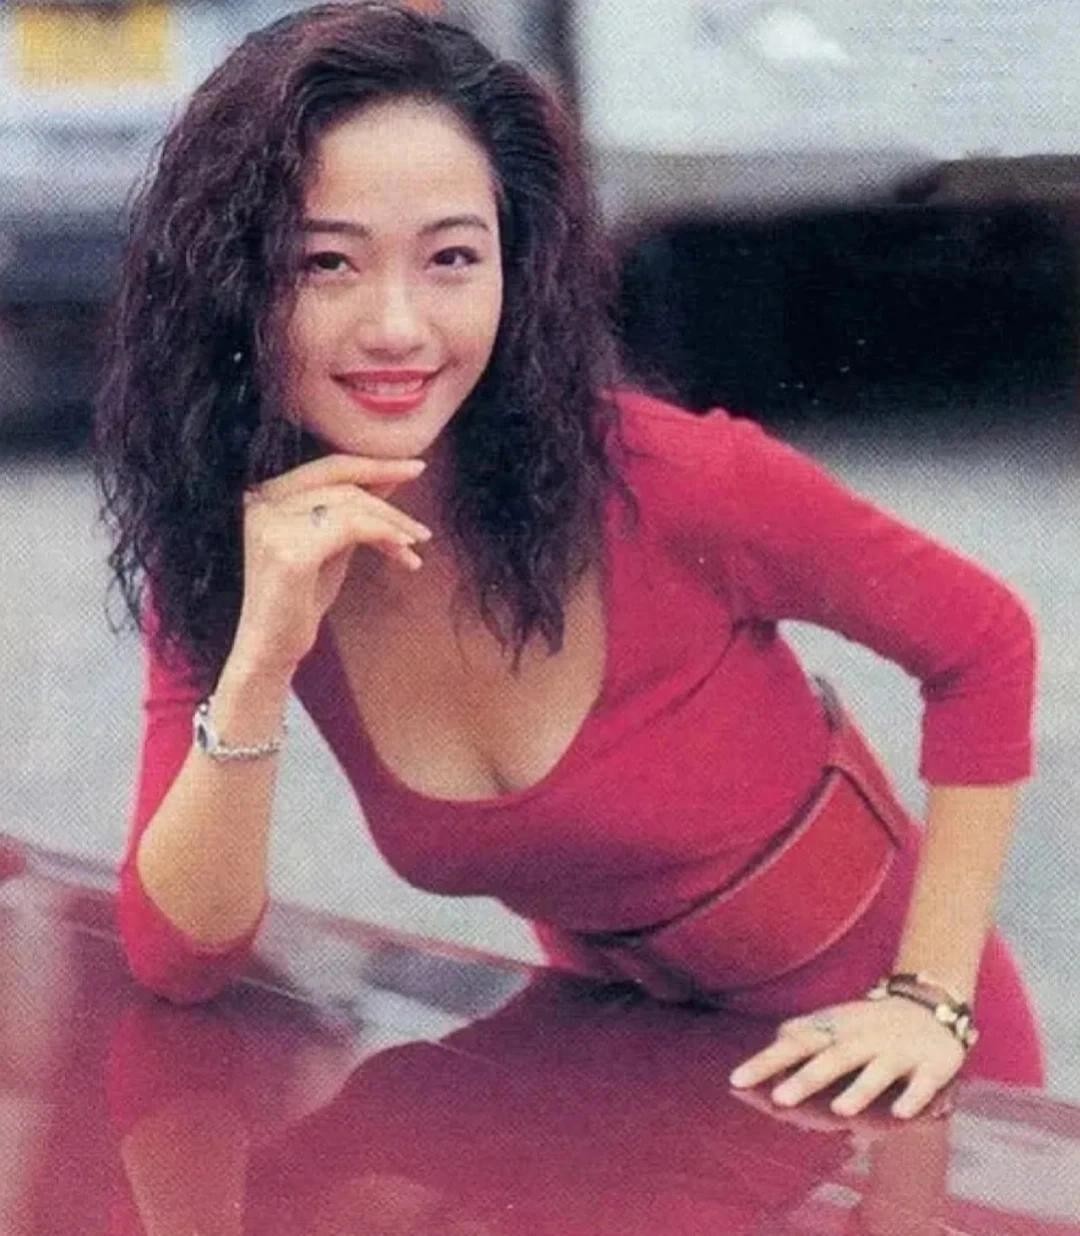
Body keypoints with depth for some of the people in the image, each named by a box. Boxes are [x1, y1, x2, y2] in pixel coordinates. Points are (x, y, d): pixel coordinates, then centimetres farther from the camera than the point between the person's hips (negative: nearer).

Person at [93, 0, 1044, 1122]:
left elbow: (983, 647, -13)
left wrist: (932, 998, -17)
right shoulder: (219, 553, -15)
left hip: (872, 1066, -3)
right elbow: (177, 957, -19)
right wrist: (259, 658, -32)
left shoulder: (667, 483, -27)